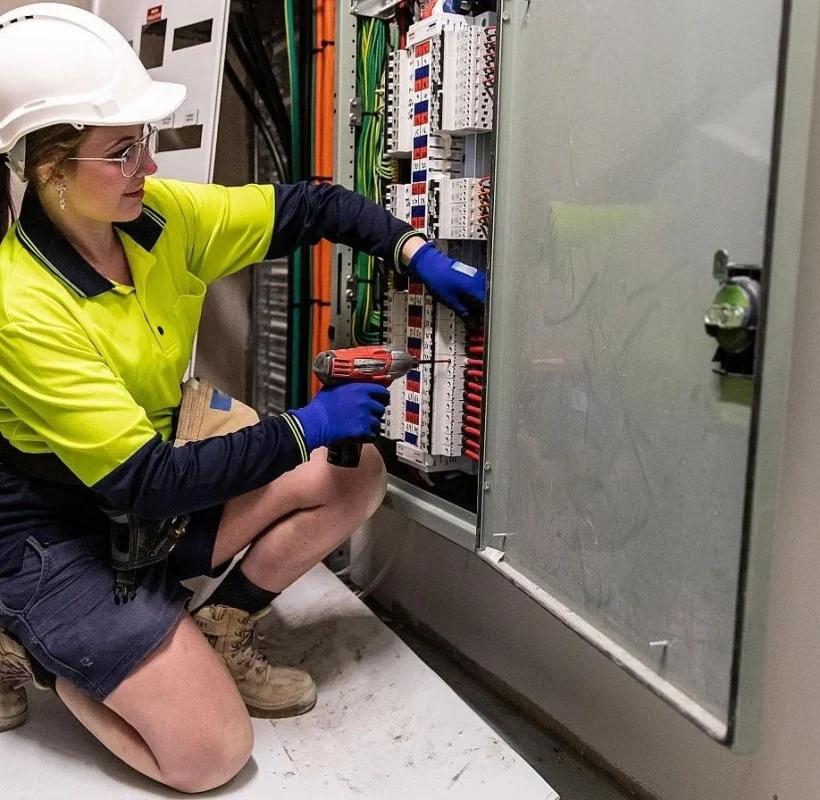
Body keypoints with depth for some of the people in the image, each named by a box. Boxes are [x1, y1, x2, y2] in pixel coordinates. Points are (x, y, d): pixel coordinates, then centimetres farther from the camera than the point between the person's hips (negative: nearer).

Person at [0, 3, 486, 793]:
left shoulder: (164, 217, -10)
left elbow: (314, 207, 0)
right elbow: (144, 481, -29)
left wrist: (417, 253, -16)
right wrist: (304, 429, -25)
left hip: (155, 482, 7)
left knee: (355, 471, -8)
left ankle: (215, 638, 8)